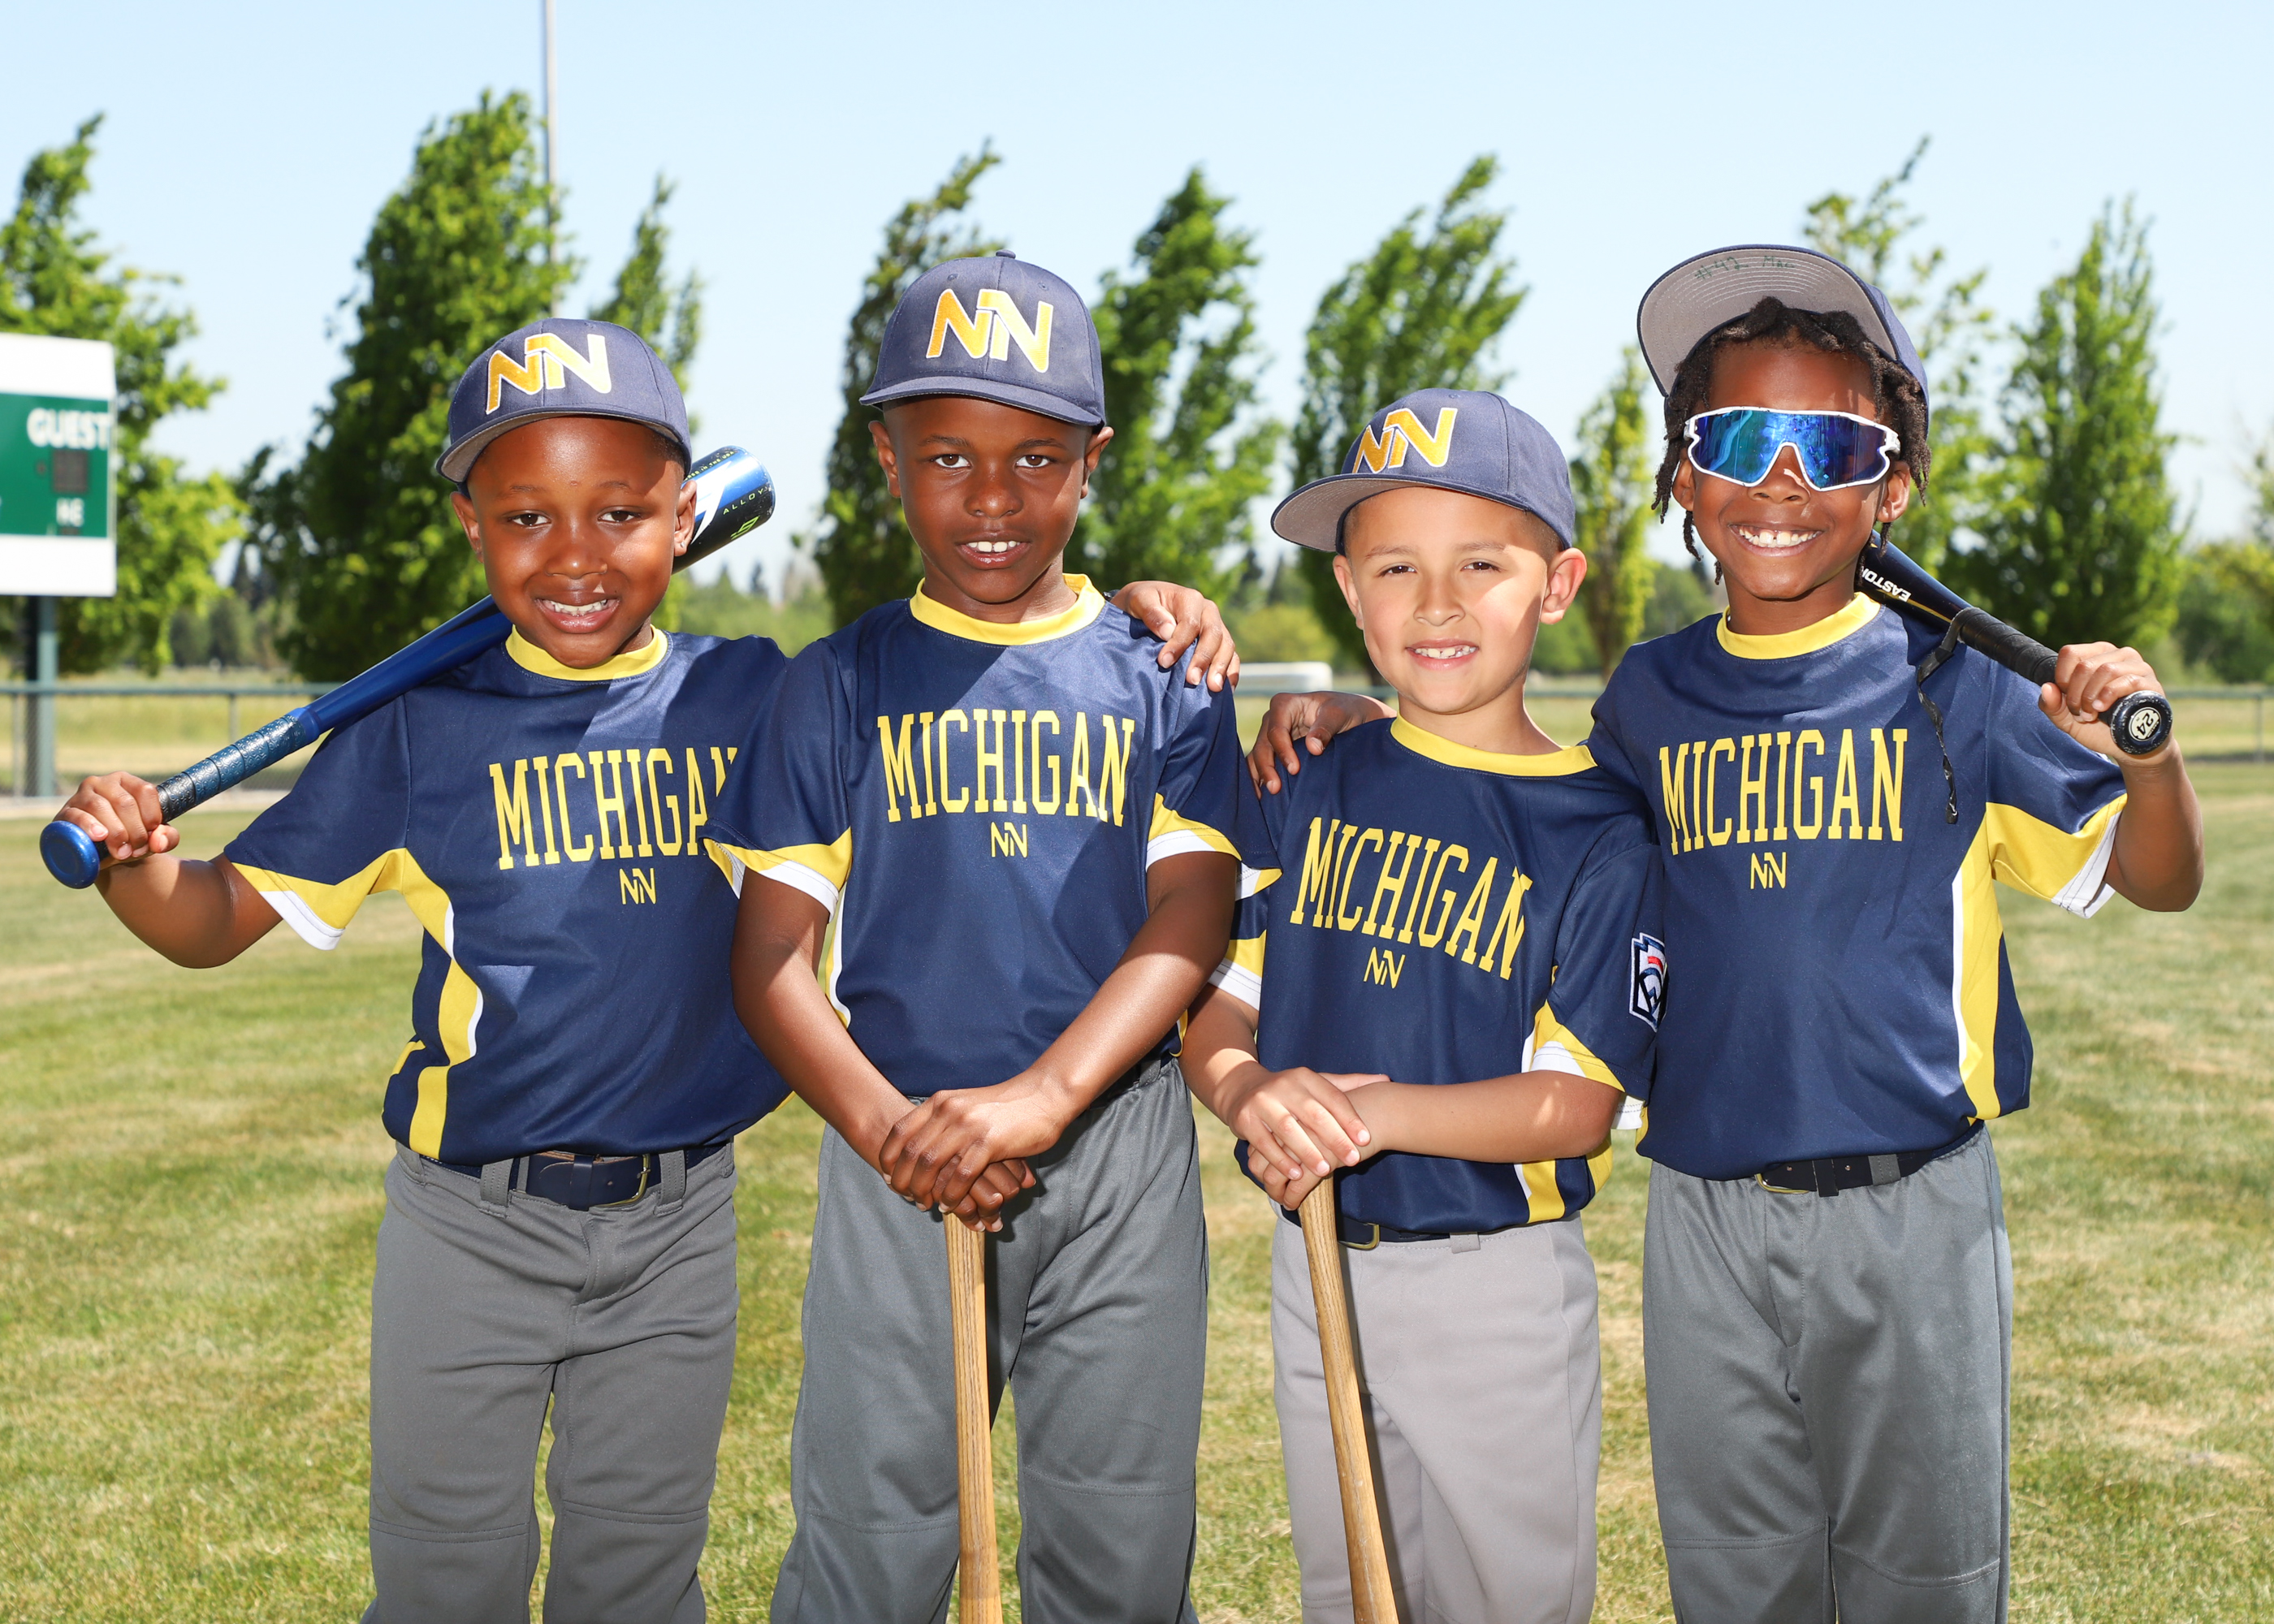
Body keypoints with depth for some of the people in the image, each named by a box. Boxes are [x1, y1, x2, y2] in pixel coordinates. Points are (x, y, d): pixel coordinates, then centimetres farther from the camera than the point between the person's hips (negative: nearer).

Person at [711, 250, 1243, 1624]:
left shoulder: (1162, 677, 5)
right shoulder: (840, 686, 5)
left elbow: (1189, 925, -4)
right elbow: (773, 956, 2)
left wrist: (1037, 1101, -20)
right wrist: (881, 1121, -16)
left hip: (1121, 1159, 0)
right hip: (900, 1168, 0)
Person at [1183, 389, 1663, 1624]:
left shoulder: (1599, 829, -11)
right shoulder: (1305, 790, 2)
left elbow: (1579, 1101, -16)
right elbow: (1209, 1001, 1)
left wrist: (1373, 1110, -29)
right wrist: (1254, 1095, -22)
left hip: (1501, 1289, -4)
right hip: (1315, 1265, 4)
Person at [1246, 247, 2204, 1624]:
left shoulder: (1951, 685, -5)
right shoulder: (1650, 698, 4)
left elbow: (2159, 881, -2)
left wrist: (2144, 754, -24)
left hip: (1910, 1210, -3)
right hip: (1706, 1215, 3)